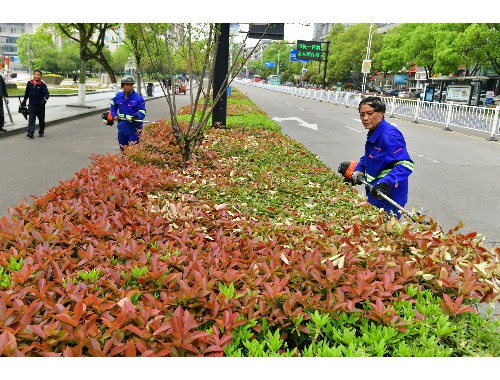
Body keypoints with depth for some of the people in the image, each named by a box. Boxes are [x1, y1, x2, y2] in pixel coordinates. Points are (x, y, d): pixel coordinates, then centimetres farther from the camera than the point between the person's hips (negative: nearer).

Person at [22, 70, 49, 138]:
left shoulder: (42, 85, -8)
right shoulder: (29, 83, 4)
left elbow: (46, 93, -16)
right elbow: (27, 92, 17)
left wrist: (45, 99, -35)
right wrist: (24, 100, 25)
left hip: (40, 105, -2)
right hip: (31, 105, 2)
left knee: (41, 119, 11)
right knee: (31, 120, -6)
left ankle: (41, 132, 26)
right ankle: (30, 132, -12)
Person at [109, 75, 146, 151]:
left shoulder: (138, 98, -12)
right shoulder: (118, 96, 5)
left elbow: (142, 112, -12)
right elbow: (113, 106, 23)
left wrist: (136, 117, -31)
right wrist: (114, 115, 10)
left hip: (134, 126, -6)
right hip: (122, 126, 6)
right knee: (122, 147, 18)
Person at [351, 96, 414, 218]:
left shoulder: (390, 135, -24)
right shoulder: (373, 133, 6)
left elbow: (406, 165, -29)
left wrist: (386, 183, -39)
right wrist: (359, 170, 8)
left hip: (388, 196, -9)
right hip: (374, 194, 9)